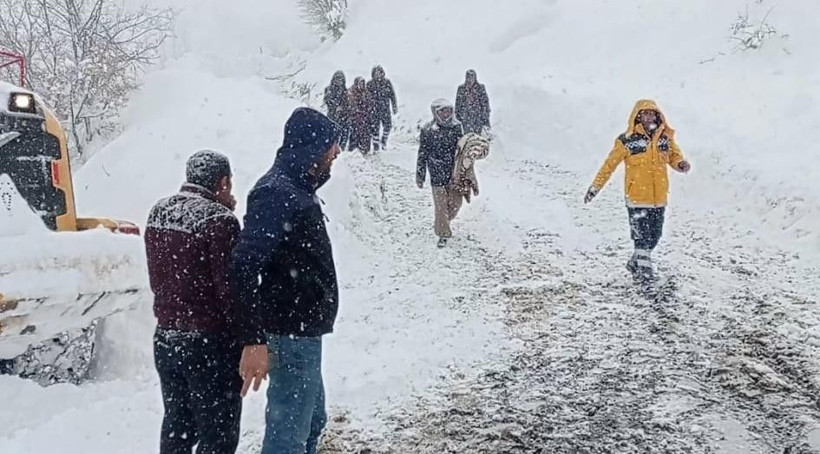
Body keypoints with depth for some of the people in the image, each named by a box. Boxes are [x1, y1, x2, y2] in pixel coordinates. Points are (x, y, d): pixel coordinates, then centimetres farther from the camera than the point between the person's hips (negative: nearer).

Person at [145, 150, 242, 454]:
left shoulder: (158, 212, 7)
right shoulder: (219, 219, -18)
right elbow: (230, 288, -18)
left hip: (165, 338, 8)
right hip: (209, 344, -8)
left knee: (176, 425, 19)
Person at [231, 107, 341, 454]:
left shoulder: (297, 188, 12)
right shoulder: (275, 192, -20)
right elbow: (246, 267, -27)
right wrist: (253, 340, -30)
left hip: (306, 331, 11)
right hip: (291, 336, -11)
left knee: (313, 421, 23)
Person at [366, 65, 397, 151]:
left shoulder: (387, 82, 2)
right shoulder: (370, 84, -1)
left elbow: (392, 95, 7)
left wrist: (395, 106, 7)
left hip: (386, 108, 1)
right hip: (374, 108, -1)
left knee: (388, 125, -1)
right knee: (375, 127, 0)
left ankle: (384, 140, 20)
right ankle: (376, 144, 11)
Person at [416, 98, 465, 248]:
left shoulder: (457, 127, 2)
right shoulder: (428, 131, -7)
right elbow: (422, 154, -1)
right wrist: (420, 175, 0)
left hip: (454, 173, 3)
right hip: (437, 174, -3)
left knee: (456, 202, 8)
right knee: (441, 204, -2)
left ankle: (441, 223, 36)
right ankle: (443, 233, 12)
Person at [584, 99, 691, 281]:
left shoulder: (665, 137, 4)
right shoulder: (628, 141, -9)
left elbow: (674, 155, 16)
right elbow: (610, 164, -4)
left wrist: (681, 164, -9)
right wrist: (595, 187, -4)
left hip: (659, 197, 5)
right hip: (637, 196, -5)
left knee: (655, 235, 13)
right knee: (642, 236, -3)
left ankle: (635, 263, 31)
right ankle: (643, 267, 13)